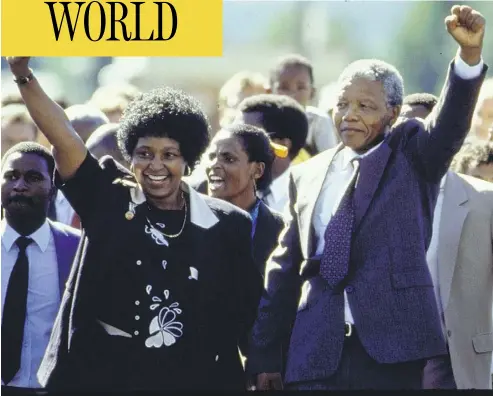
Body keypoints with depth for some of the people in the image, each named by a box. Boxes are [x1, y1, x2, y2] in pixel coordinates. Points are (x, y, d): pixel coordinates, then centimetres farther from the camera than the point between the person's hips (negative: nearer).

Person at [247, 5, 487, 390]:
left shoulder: (412, 153, 7)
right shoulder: (307, 175, 15)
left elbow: (451, 119, -13)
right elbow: (285, 268, 16)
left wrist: (470, 52, -31)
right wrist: (265, 355, 14)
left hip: (392, 346, -3)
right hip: (317, 354, 3)